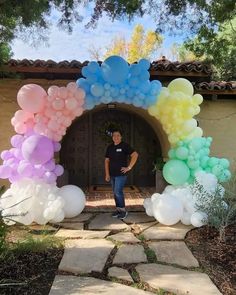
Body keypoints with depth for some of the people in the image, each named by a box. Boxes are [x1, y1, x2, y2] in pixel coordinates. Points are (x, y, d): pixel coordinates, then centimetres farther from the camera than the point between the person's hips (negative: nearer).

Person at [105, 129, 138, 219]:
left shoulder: (125, 146, -7)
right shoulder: (110, 147, 10)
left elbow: (135, 155, -13)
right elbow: (107, 161, 11)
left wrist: (129, 167, -14)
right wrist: (107, 174, 4)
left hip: (121, 174, -6)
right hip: (112, 175, 6)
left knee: (118, 192, -11)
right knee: (115, 193, 11)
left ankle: (123, 210, 2)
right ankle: (118, 209, 23)